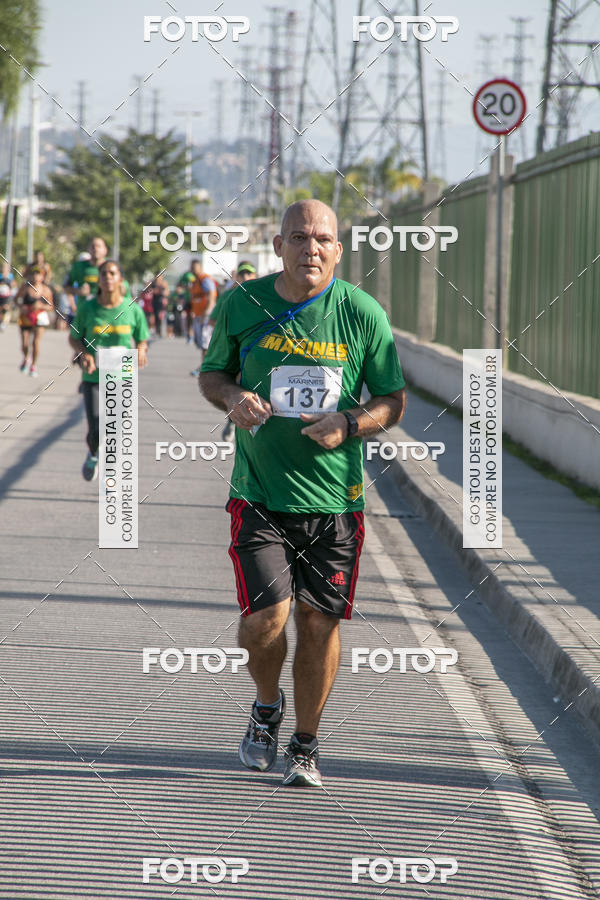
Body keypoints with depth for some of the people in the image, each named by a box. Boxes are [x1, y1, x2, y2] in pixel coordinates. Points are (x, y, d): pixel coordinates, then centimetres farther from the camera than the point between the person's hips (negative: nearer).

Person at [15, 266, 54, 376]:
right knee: (25, 344, 0)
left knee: (36, 342, -14)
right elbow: (16, 299, 6)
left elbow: (51, 307, 1)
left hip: (40, 317, -1)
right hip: (26, 317, 1)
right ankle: (26, 358, 36)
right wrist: (21, 306, -14)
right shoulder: (25, 286, -6)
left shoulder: (46, 290, -5)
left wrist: (41, 306, -17)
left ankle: (34, 365, 8)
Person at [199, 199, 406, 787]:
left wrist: (350, 424, -15)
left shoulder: (362, 314, -3)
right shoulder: (242, 305, -1)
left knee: (319, 621, 4)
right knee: (266, 616, -13)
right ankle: (266, 707, 20)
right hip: (260, 494, 0)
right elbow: (212, 372, 15)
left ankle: (305, 745, 24)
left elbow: (393, 401, 5)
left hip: (336, 497, 1)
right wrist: (232, 397, -8)